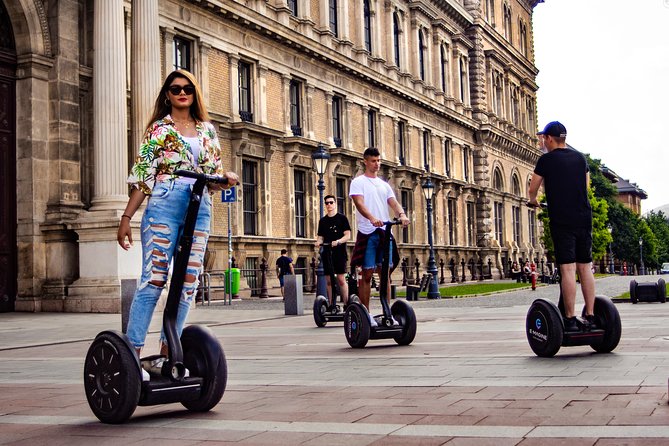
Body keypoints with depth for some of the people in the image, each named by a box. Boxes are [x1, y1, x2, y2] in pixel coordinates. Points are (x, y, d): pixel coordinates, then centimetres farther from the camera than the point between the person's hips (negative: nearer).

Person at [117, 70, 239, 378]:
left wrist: (226, 179, -5)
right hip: (164, 204, -4)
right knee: (153, 278, -11)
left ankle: (165, 355, 8)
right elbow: (142, 176, 4)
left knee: (188, 282, 1)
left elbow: (213, 177, 19)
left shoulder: (207, 130, 19)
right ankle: (133, 352, -10)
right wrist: (126, 218, -2)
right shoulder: (158, 128, 9)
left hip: (200, 208, 4)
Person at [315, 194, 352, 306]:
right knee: (329, 281, 3)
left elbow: (347, 236, -3)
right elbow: (321, 237, 15)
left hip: (340, 253, -4)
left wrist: (338, 242, -20)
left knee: (341, 279, -9)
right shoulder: (322, 221, 15)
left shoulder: (342, 218, 3)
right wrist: (318, 242, -8)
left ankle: (346, 304, -7)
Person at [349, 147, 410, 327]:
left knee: (386, 273, 4)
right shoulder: (358, 182, 2)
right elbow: (359, 203, -15)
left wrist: (402, 215, -18)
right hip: (367, 233, -5)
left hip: (385, 232, 5)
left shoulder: (384, 184, 18)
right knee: (367, 274, -3)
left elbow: (393, 202, 5)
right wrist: (372, 218, -34)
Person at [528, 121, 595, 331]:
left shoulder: (546, 160, -2)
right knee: (585, 267, 10)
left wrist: (533, 201, 29)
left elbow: (533, 189, 7)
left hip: (562, 221, -5)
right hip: (584, 218, 5)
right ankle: (590, 316, 11)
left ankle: (570, 319, -8)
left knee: (568, 269, -7)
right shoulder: (580, 158, 13)